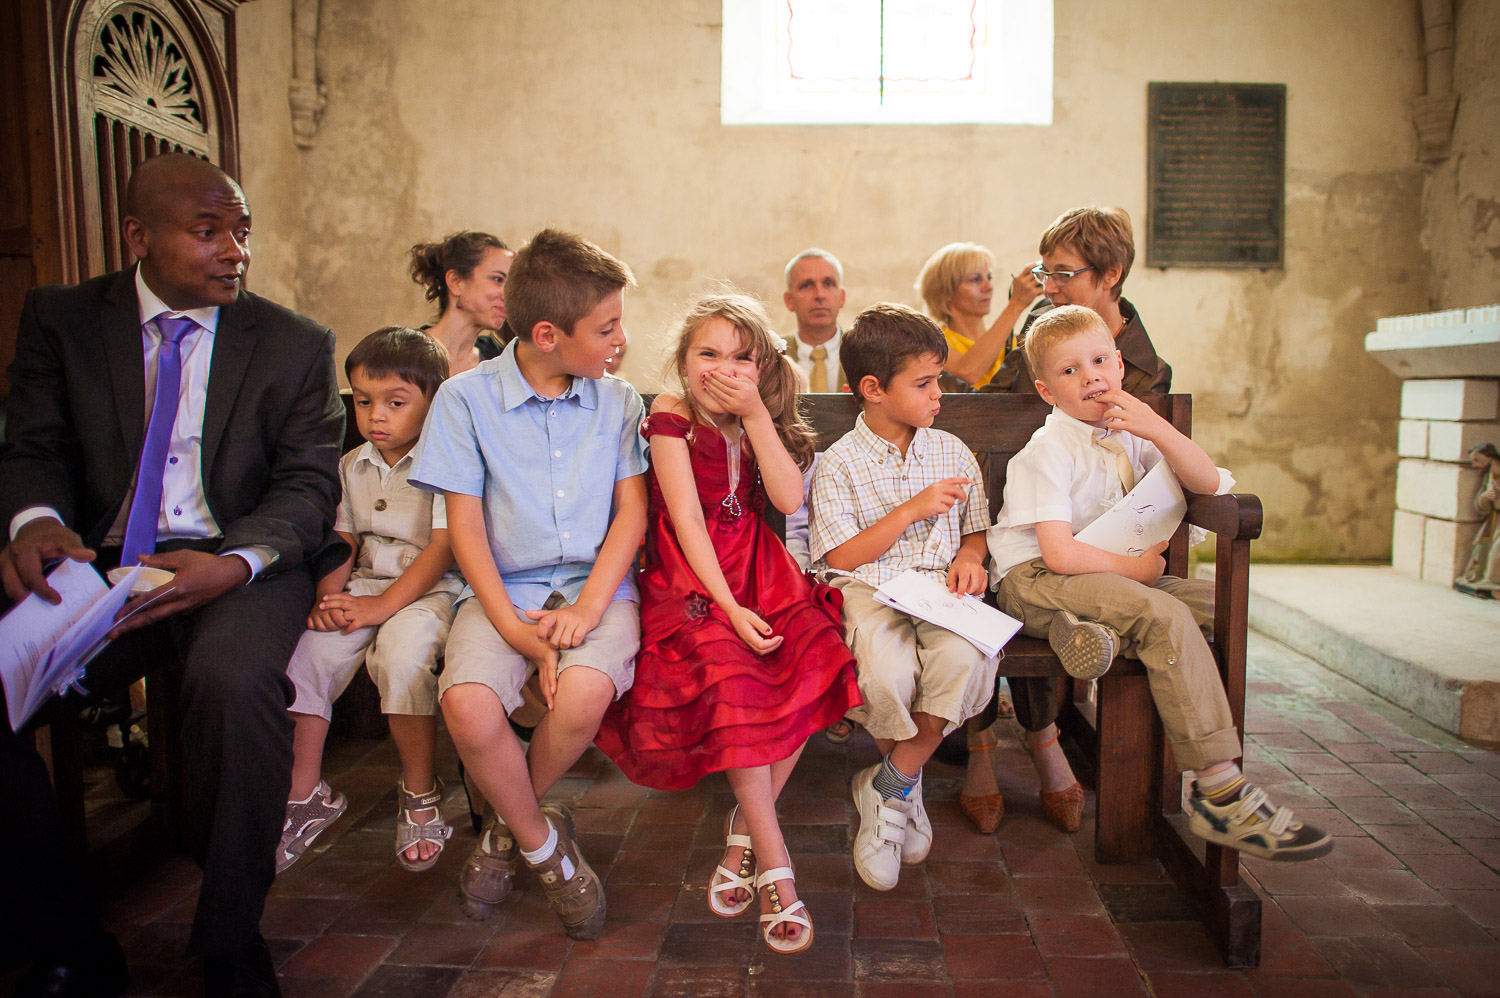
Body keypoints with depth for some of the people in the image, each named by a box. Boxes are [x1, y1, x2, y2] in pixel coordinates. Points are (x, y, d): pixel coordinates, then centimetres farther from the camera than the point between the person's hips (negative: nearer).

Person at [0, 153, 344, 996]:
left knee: (233, 681, -34)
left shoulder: (296, 344, 3)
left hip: (240, 567, -2)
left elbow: (308, 486, -2)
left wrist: (233, 562, -22)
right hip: (96, 563, 3)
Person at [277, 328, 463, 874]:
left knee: (402, 654, -33)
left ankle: (419, 795, -11)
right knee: (305, 652, -16)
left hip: (430, 589, -6)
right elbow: (342, 542, 15)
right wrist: (329, 597, -6)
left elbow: (443, 547, -15)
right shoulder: (352, 466, 13)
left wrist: (381, 606, -21)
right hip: (365, 585, 6)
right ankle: (305, 795, 2)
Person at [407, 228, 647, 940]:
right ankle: (543, 843, 2)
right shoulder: (466, 397, 0)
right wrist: (511, 625, -15)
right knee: (468, 703, -29)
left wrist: (589, 603, -13)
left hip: (597, 584, 1)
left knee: (584, 693, -30)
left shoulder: (616, 400, 6)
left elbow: (632, 510, 3)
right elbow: (465, 522, -3)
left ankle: (508, 823, 4)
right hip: (502, 588, 0)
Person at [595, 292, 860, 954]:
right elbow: (687, 519, -11)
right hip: (690, 578, -4)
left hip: (760, 572, 4)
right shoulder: (671, 416, -3)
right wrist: (727, 605, -20)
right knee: (730, 671, -30)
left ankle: (745, 831, -10)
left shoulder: (761, 421, 10)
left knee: (815, 649, -23)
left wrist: (755, 412, -11)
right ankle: (773, 865, -20)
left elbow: (789, 499, -7)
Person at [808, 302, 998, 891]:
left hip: (941, 584, 3)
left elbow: (976, 530, 23)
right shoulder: (839, 462, 1)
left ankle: (889, 786, -10)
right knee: (888, 673, -35)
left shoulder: (952, 451, 14)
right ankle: (905, 785, 1)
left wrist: (969, 556, -1)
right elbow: (842, 557, -6)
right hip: (870, 588, -3)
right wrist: (913, 509, -12)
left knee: (966, 657, -32)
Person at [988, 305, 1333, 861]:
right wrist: (1138, 568, -9)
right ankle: (1220, 794, -25)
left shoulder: (1129, 434, 10)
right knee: (1165, 615, -28)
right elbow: (1060, 553, -21)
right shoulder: (1048, 452, -12)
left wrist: (1159, 430, -11)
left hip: (1107, 577, 8)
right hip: (1033, 581, -8)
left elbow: (1208, 484, 3)